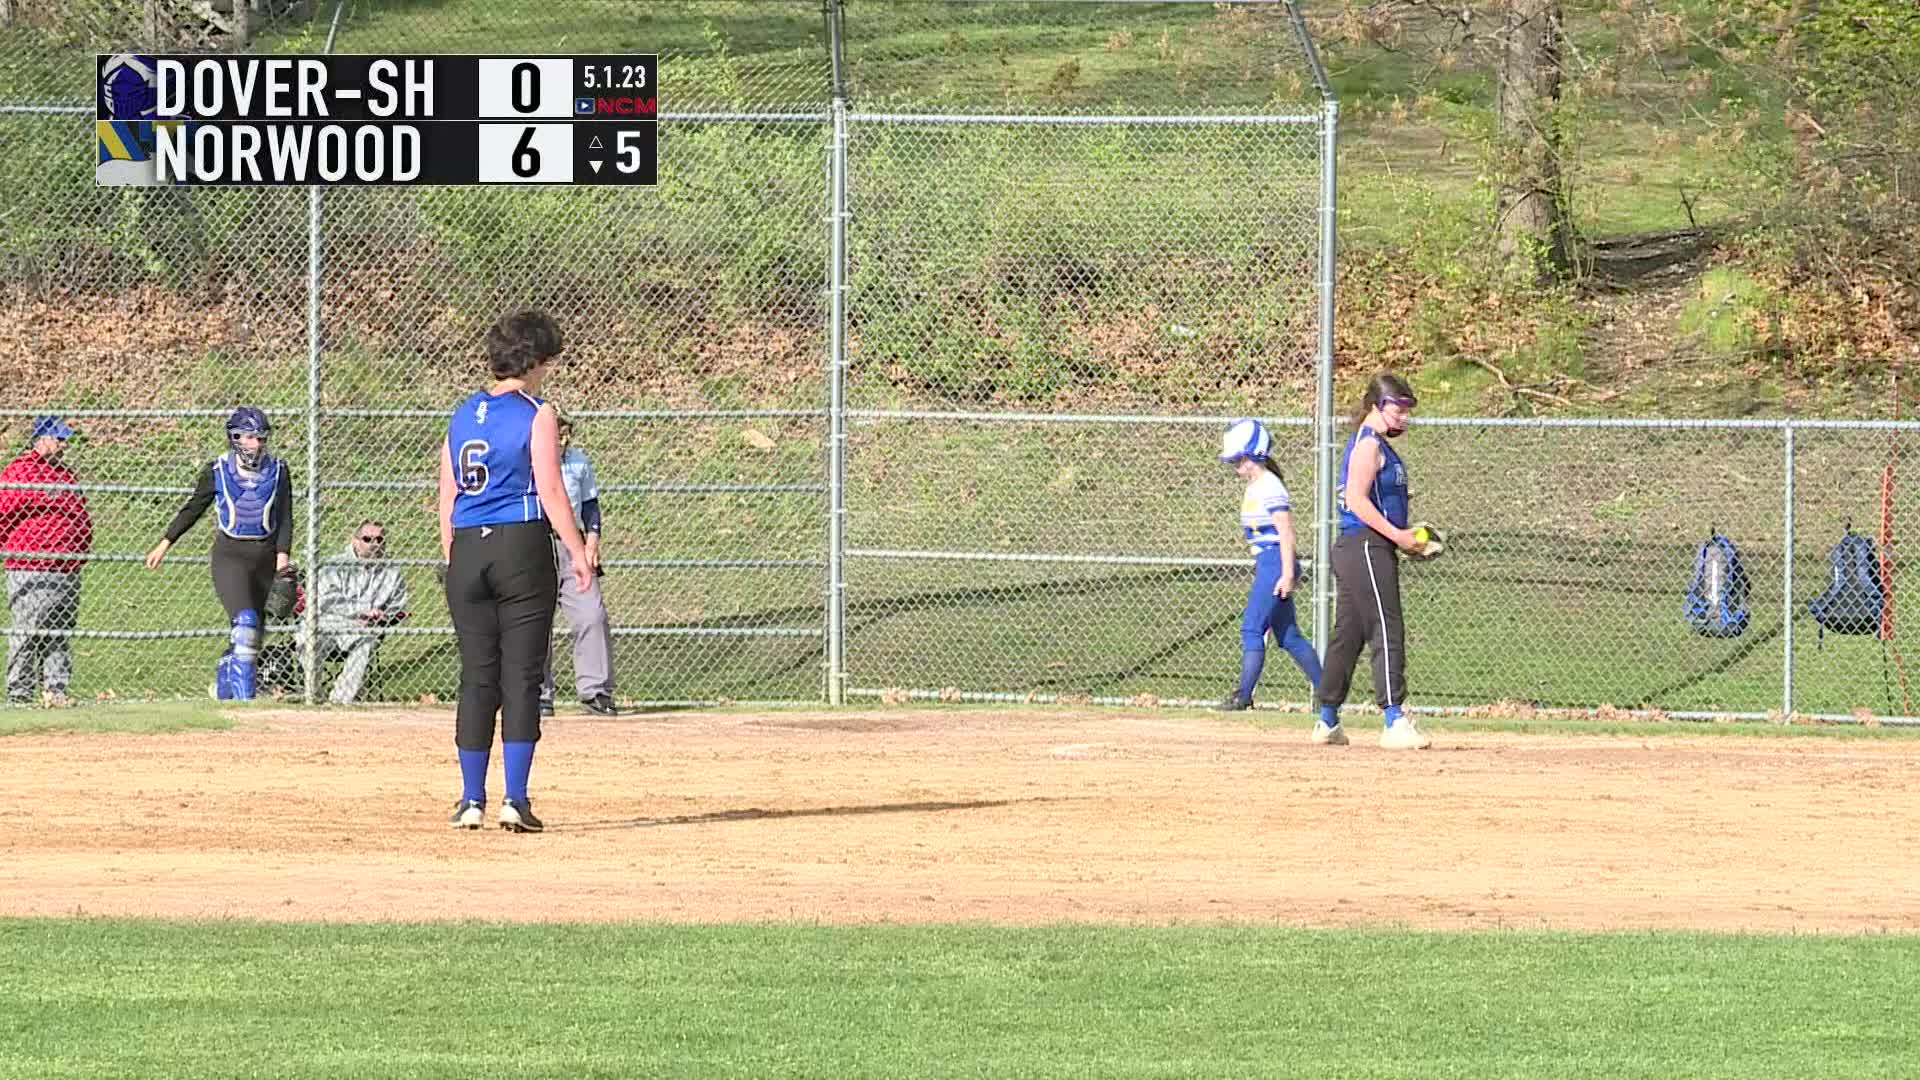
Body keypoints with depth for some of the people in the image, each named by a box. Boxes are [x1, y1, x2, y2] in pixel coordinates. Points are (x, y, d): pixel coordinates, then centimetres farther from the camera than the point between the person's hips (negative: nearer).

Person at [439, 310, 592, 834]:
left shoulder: (463, 414, 11)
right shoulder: (536, 415, -5)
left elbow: (447, 495, 13)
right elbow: (550, 492, -9)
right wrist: (578, 553, -4)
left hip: (467, 550, 5)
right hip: (523, 545, -5)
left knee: (476, 678, 8)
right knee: (521, 675, -2)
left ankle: (472, 800, 7)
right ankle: (515, 800, -6)